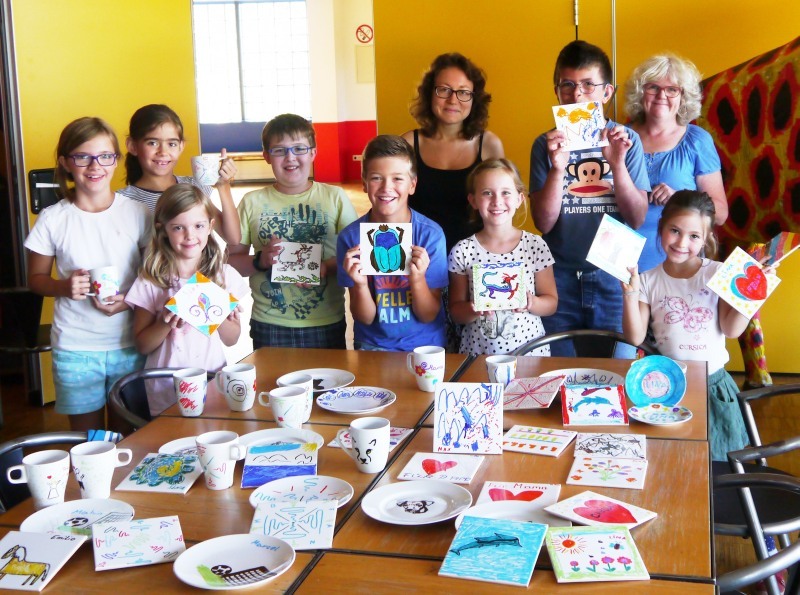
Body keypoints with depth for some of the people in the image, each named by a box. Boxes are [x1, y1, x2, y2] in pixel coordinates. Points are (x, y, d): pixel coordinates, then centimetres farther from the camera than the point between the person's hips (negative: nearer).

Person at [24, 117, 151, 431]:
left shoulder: (137, 213, -2)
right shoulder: (52, 219, -3)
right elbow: (36, 278, 5)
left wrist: (129, 300, -14)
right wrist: (64, 287, -15)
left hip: (129, 344, 0)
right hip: (75, 349, 0)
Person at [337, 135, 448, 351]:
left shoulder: (431, 234, -9)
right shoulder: (351, 237, -7)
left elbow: (428, 315, -5)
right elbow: (365, 317, -3)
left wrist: (417, 279, -22)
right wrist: (360, 284, -22)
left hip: (425, 345, 0)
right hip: (372, 345, 0)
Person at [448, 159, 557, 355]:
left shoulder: (536, 246, -2)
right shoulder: (462, 251, -3)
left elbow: (551, 303, 5)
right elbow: (456, 311, 3)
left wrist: (531, 303, -15)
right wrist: (474, 310, -17)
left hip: (529, 350, 0)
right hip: (478, 351, 0)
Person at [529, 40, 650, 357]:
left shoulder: (627, 140, 0)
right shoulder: (546, 145, 0)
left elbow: (637, 219, -4)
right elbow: (543, 222, -6)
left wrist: (618, 164, -17)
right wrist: (557, 169, -20)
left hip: (613, 278, 0)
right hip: (560, 279, 0)